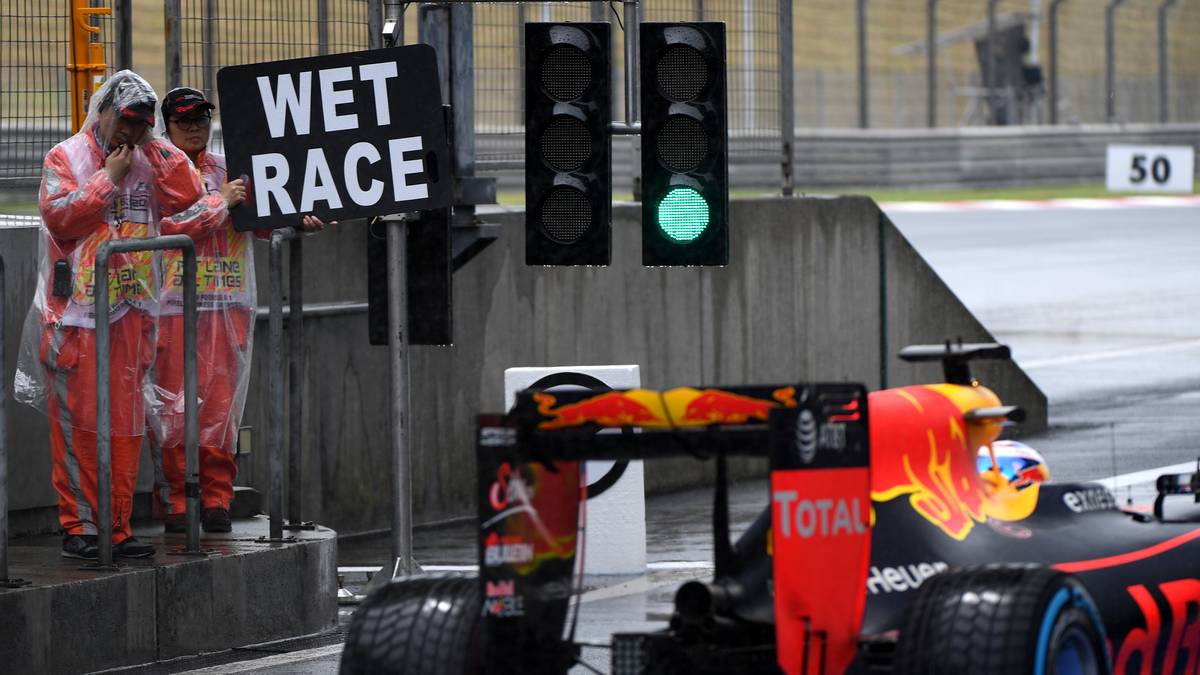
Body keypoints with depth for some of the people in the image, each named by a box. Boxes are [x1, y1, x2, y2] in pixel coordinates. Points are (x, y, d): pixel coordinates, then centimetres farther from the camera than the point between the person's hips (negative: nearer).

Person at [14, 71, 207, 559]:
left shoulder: (147, 163, 15)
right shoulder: (66, 157, 1)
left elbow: (186, 195, 2)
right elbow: (59, 214, -12)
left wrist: (154, 146, 0)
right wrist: (109, 178, -11)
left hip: (130, 312, 5)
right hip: (75, 313, -5)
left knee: (126, 422, 4)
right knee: (77, 420, -6)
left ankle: (118, 527, 7)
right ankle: (77, 526, -3)